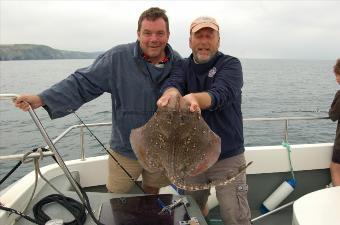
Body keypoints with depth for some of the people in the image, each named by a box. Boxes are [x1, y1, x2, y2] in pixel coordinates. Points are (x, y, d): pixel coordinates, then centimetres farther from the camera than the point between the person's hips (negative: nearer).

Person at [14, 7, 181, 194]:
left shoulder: (177, 62, -5)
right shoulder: (118, 57, -16)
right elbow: (82, 83, -14)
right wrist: (42, 99, -22)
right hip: (125, 149, -2)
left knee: (152, 192, 24)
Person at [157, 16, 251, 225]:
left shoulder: (230, 64, -6)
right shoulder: (182, 66, 4)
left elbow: (221, 94, -27)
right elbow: (173, 84, -19)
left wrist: (194, 98, -49)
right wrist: (170, 94, -44)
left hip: (227, 156, -3)